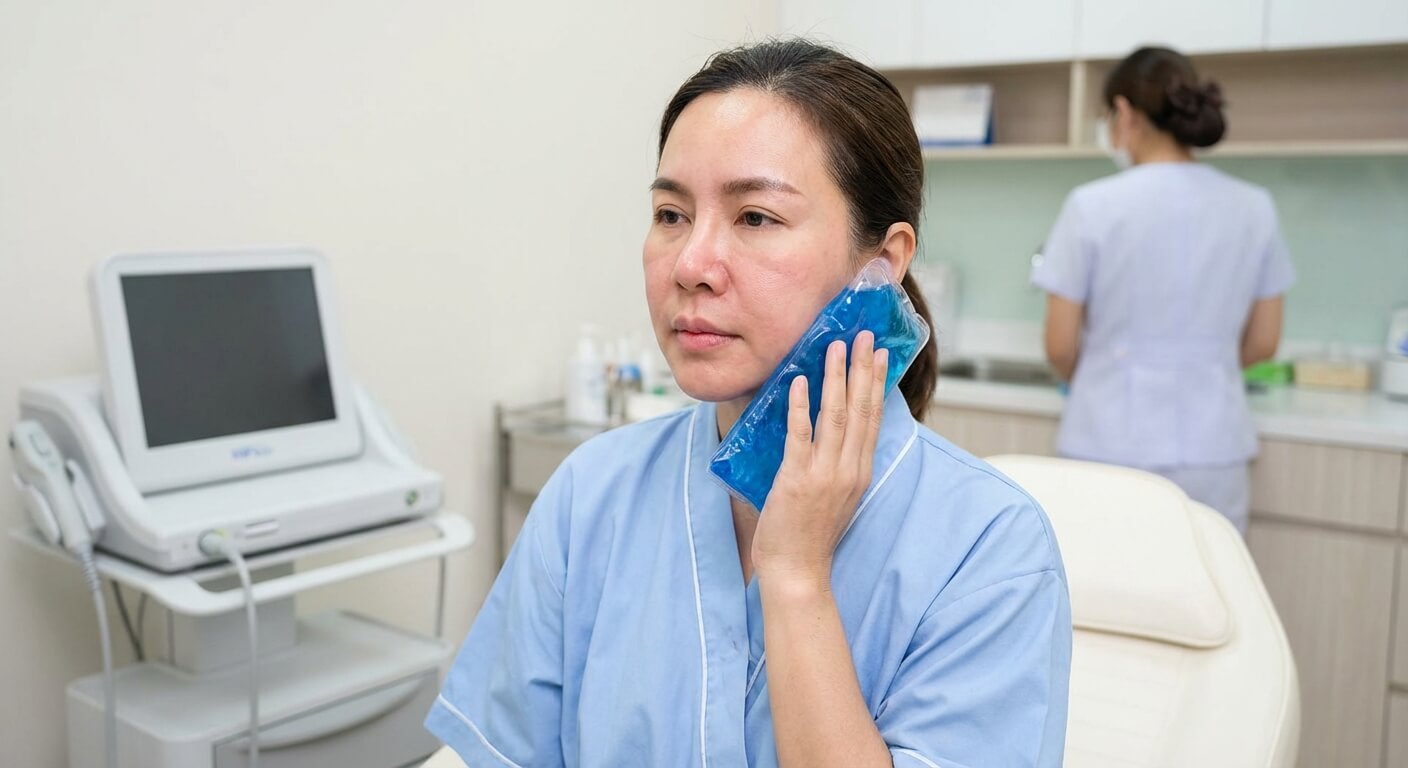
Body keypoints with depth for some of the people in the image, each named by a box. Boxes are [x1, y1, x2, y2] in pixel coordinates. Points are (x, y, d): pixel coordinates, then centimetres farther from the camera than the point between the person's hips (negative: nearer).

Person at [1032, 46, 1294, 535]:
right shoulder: (1253, 207, 2)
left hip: (1111, 445, -3)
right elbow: (1262, 344, 8)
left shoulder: (1093, 206, -10)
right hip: (1213, 446, 3)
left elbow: (1060, 348, -5)